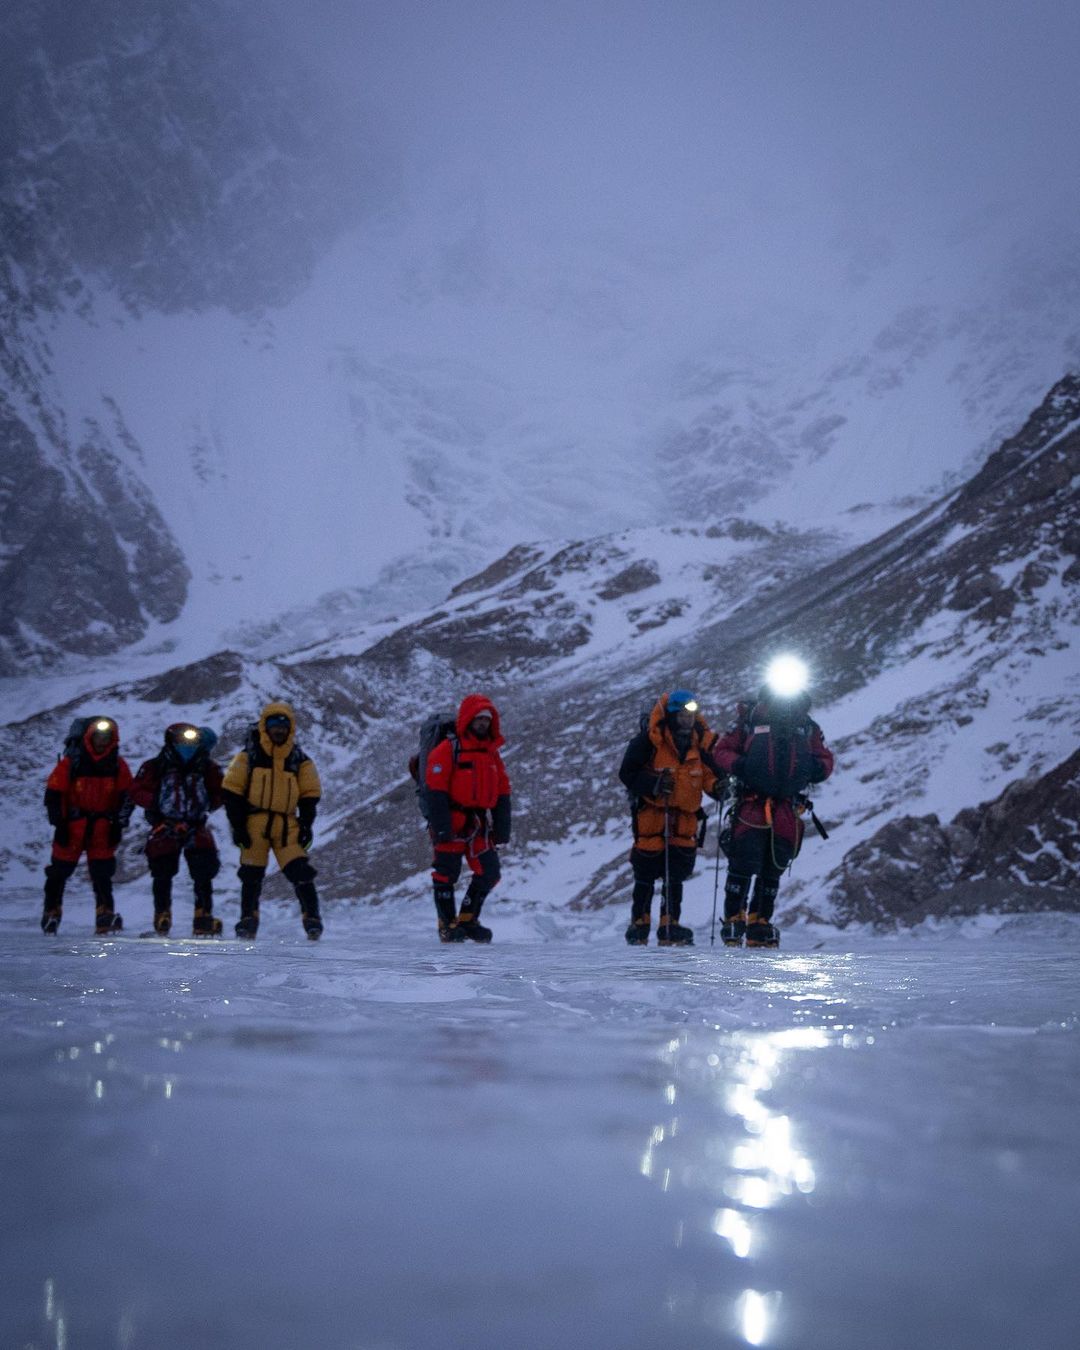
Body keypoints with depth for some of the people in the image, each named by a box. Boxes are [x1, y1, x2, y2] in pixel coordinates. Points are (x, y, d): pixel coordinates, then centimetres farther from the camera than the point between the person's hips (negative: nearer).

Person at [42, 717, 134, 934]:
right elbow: (53, 793, -3)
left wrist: (119, 825, 0)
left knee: (102, 872, -4)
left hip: (102, 826, 1)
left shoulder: (118, 766, 2)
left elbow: (126, 798, 7)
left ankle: (105, 915, -4)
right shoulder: (71, 763, -6)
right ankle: (51, 912, 20)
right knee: (60, 870, 6)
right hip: (72, 825, -1)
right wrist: (59, 824, -6)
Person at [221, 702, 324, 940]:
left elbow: (310, 795, 11)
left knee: (300, 872, -11)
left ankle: (312, 917, -5)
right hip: (255, 823, -1)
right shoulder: (249, 756, 2)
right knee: (252, 874, 4)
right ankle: (248, 918, 19)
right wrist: (237, 825, -5)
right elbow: (231, 791, 1)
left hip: (287, 825, 1)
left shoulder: (299, 760, 8)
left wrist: (306, 825, 2)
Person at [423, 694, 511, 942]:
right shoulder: (447, 750, -7)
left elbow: (503, 793, 16)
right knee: (447, 873, -1)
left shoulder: (492, 754, 14)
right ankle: (447, 926, 7)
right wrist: (440, 827, -18)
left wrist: (502, 828, 9)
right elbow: (435, 791, -12)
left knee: (489, 873, 3)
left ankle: (467, 920, 17)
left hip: (479, 825, 6)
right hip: (452, 823, -6)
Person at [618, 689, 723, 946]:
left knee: (676, 874, 5)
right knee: (646, 874, 2)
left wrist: (718, 787, -14)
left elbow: (710, 773, 8)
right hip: (652, 812, -4)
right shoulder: (650, 739, -12)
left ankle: (670, 926, 11)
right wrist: (653, 784, -22)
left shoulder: (702, 740, 2)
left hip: (685, 816, 4)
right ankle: (639, 925, 14)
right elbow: (627, 773, -8)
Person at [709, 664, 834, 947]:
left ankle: (759, 924, 19)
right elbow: (721, 751, 3)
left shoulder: (807, 727, 10)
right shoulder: (749, 720, 0)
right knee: (743, 866, -9)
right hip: (751, 806, -4)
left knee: (773, 870, 9)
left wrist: (817, 769, -5)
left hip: (787, 811, 4)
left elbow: (826, 758, 18)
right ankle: (734, 919, 2)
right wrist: (739, 765, -17)